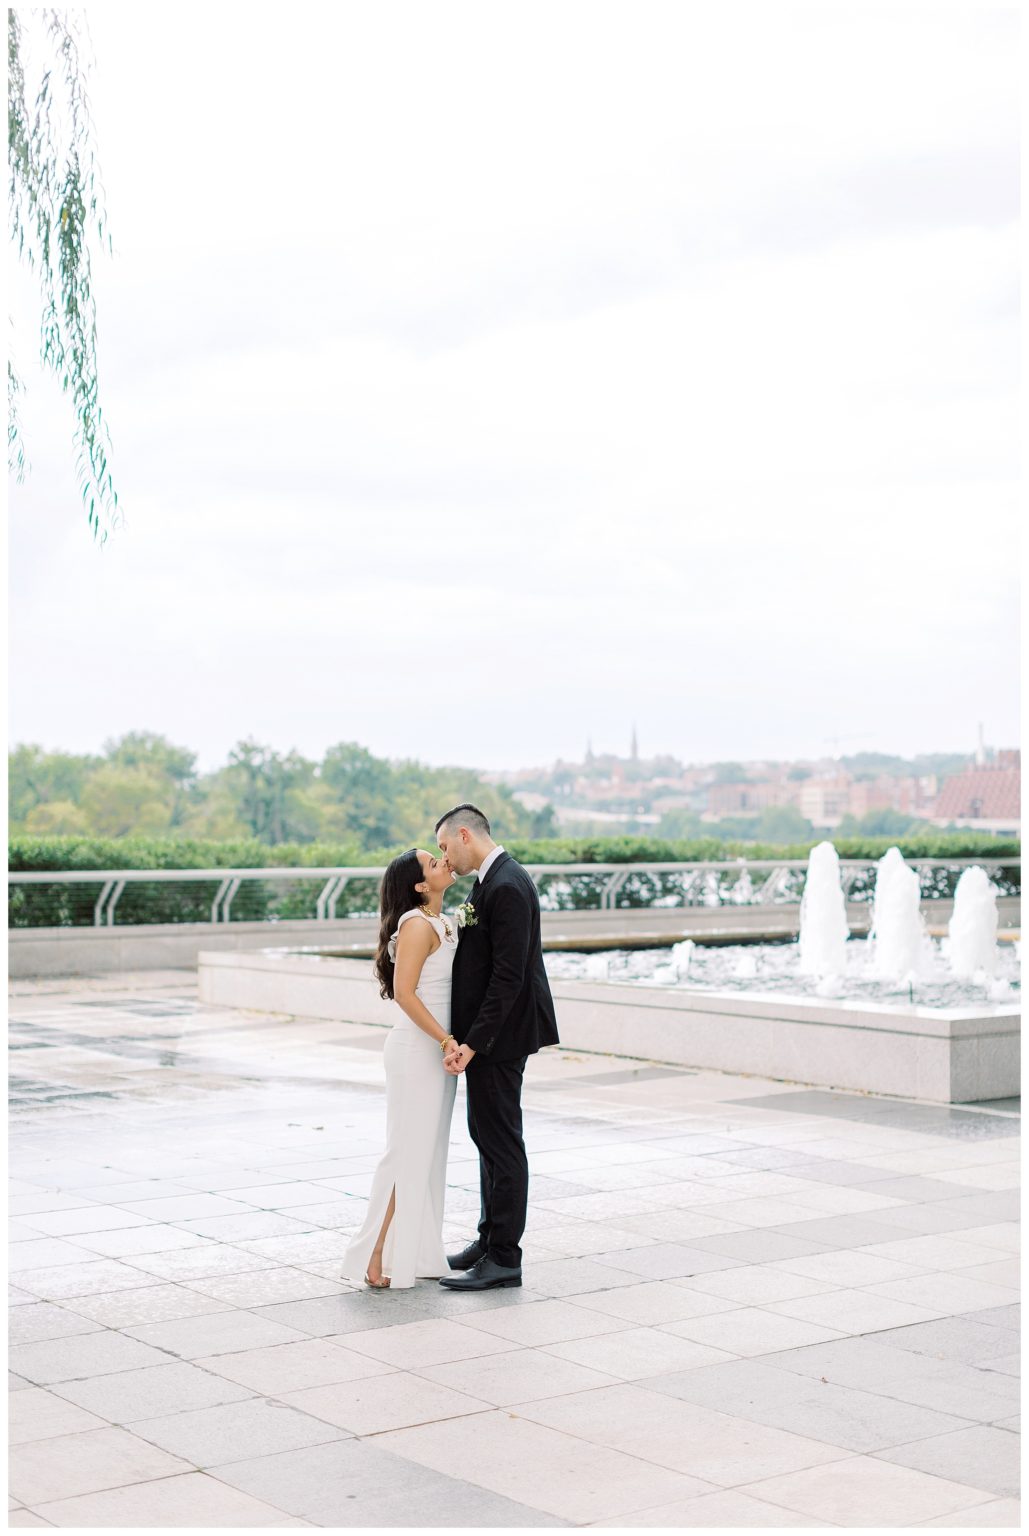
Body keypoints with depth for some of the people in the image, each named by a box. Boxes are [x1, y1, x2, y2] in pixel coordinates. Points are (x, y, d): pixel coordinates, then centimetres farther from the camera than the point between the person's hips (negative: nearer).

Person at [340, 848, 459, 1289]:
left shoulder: (445, 924, 12)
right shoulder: (418, 925, -15)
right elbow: (404, 992, -22)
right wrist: (445, 1038, -22)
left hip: (436, 1051, 9)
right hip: (416, 1050, -9)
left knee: (428, 1153, 12)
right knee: (407, 1154, -5)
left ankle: (417, 1254, 19)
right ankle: (379, 1258, 1)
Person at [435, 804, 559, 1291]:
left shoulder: (507, 886, -20)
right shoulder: (492, 880, 12)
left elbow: (508, 976, -24)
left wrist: (472, 1043, -24)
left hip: (499, 1033, -10)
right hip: (486, 1030, 10)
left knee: (500, 1139, -4)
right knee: (488, 1134, 18)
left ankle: (503, 1258, 3)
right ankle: (490, 1238, 29)